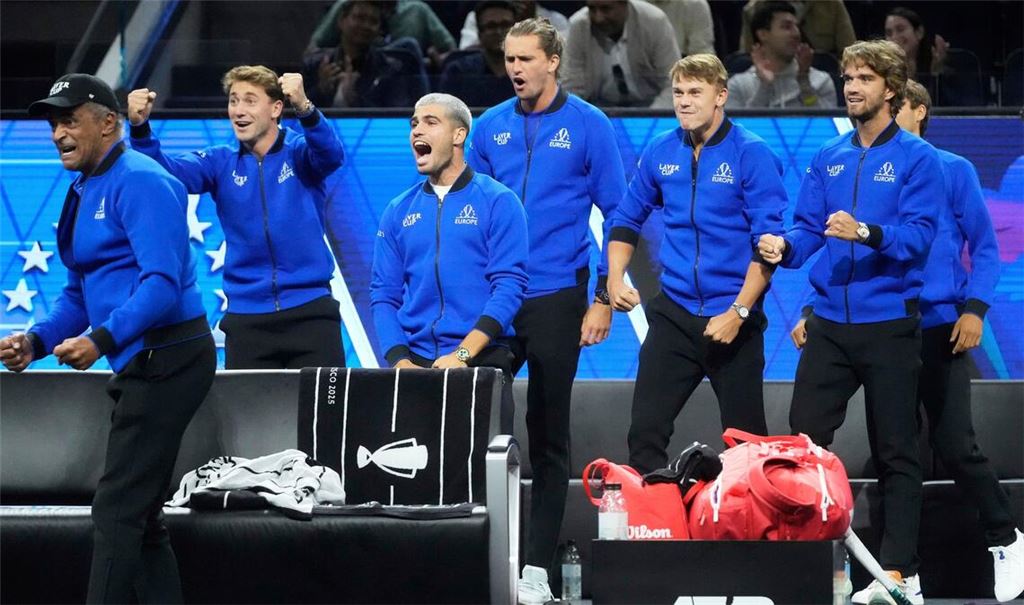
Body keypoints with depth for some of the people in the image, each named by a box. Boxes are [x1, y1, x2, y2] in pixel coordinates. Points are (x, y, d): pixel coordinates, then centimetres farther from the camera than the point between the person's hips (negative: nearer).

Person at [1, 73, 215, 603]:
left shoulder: (139, 182, -14)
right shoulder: (86, 192, 16)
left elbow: (163, 281, -24)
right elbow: (79, 293, 21)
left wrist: (101, 340, -33)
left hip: (165, 356, -10)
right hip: (141, 365, 10)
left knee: (117, 510, -11)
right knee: (138, 515, 12)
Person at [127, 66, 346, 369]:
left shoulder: (299, 152, 0)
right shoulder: (221, 163, 7)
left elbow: (331, 155, -21)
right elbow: (169, 171, -7)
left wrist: (304, 108, -42)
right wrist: (140, 128, -27)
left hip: (309, 311, -2)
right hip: (246, 318, 2)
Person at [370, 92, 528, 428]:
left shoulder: (497, 202, 0)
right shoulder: (399, 211, 12)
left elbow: (509, 286, -8)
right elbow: (384, 294, 9)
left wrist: (462, 354, -18)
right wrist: (400, 360, -8)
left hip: (481, 362, -3)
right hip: (415, 361, 3)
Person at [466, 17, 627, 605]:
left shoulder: (588, 126, -2)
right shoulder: (490, 127, 7)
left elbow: (617, 216, -1)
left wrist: (604, 299, -6)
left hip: (556, 298, -3)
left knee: (548, 434, 3)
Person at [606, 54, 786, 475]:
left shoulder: (751, 155, -9)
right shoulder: (660, 152, 6)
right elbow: (627, 220, 18)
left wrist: (738, 312, -18)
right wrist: (615, 278, 3)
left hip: (734, 319, -4)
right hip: (674, 312, 4)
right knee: (645, 429, -3)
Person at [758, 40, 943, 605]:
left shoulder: (916, 159, -4)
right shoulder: (828, 158, 11)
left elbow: (919, 235, -14)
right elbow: (808, 226, 9)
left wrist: (867, 233, -30)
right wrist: (784, 246, -12)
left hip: (889, 321, -5)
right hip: (829, 321, 5)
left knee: (895, 451, 1)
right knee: (803, 436, 2)